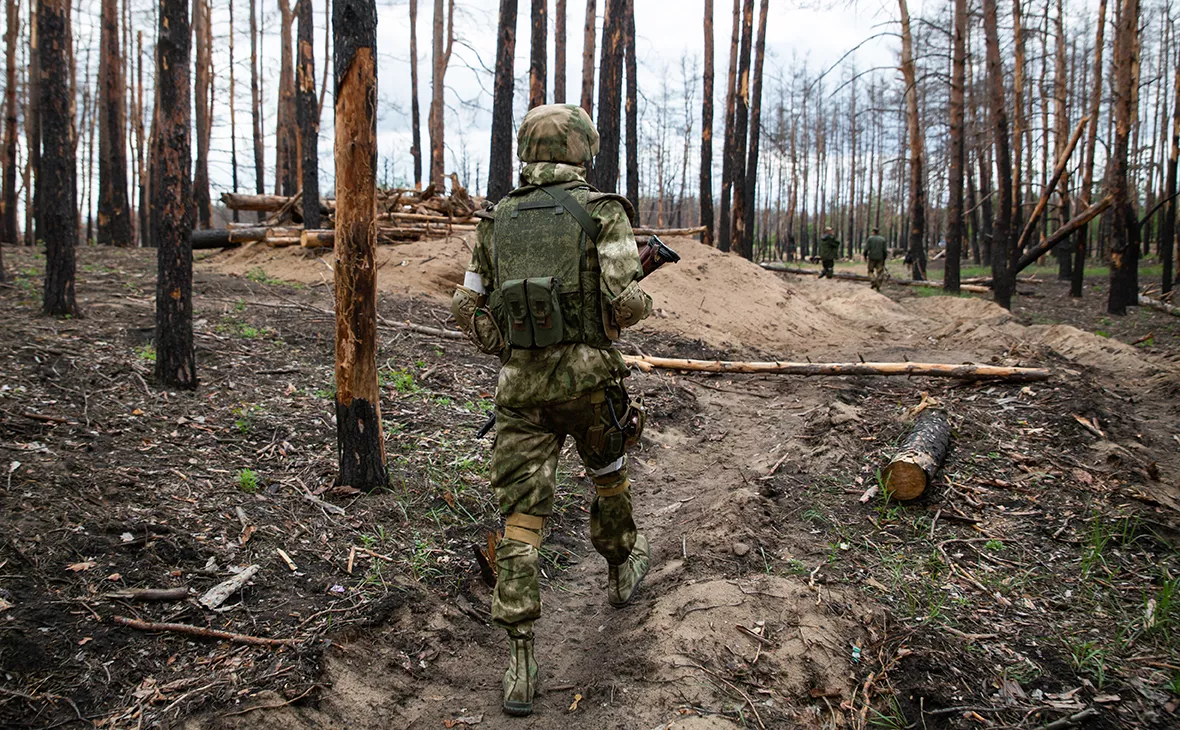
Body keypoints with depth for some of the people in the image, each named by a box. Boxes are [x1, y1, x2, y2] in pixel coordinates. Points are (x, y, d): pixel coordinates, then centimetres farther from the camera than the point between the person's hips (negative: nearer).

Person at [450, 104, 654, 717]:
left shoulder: (497, 220, 9)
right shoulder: (603, 212, -3)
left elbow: (466, 309, 11)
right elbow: (625, 300, -12)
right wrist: (640, 304, 11)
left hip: (519, 387, 2)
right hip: (588, 376, -2)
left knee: (520, 517, 2)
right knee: (609, 475, 26)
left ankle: (519, 661, 0)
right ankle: (621, 568, 49)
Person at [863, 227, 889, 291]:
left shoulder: (870, 238, -1)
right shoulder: (883, 239, 5)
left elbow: (866, 249, -9)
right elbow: (885, 251, -1)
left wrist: (865, 256, 3)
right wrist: (884, 259, 7)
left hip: (871, 258, -2)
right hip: (880, 258, 2)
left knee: (870, 271, 10)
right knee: (879, 272, 7)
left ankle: (874, 281, -15)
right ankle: (878, 287, 2)